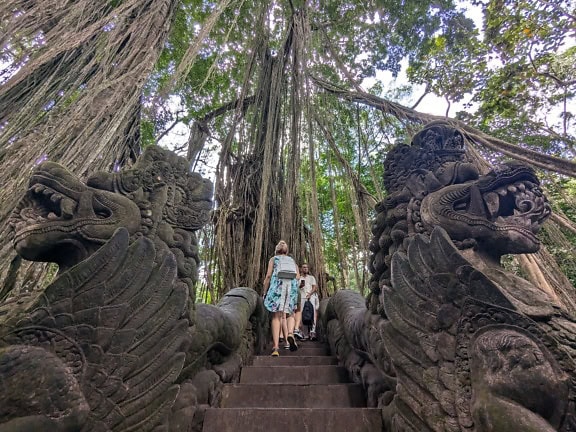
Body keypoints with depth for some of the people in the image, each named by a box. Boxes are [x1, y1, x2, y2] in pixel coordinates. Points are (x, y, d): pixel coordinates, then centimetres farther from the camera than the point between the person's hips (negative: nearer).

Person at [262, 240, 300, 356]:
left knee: (277, 316, -2)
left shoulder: (273, 259, 19)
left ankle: (276, 347, -10)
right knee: (290, 314, 14)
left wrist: (264, 292, 8)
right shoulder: (292, 260, 26)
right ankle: (290, 333, -14)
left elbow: (268, 275, 4)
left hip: (277, 284, -2)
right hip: (291, 285, 2)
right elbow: (298, 277, 11)